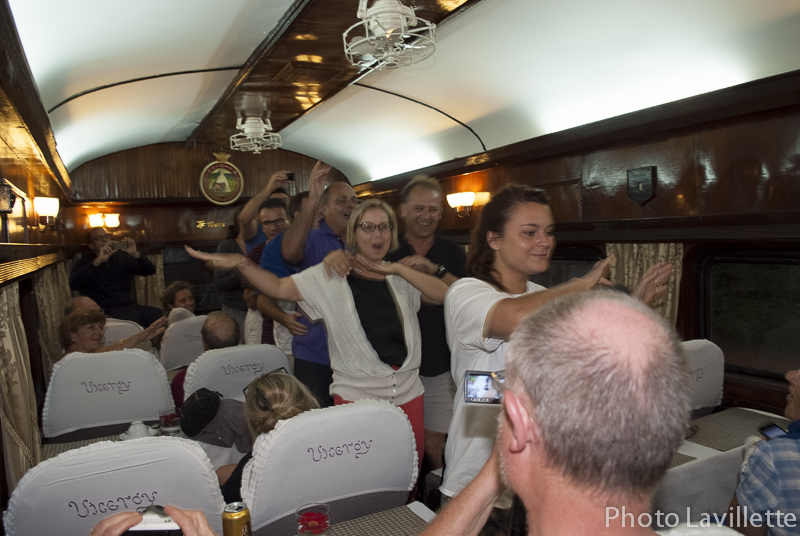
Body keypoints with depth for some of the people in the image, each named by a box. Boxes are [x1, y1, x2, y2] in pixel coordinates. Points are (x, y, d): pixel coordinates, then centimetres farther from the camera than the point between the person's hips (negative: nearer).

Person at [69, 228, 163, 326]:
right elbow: (73, 284, -15)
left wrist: (135, 255, -8)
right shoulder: (85, 262, 6)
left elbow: (150, 270, 10)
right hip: (110, 312, -5)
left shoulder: (121, 257, 17)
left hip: (131, 306, 5)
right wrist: (98, 261, -20)